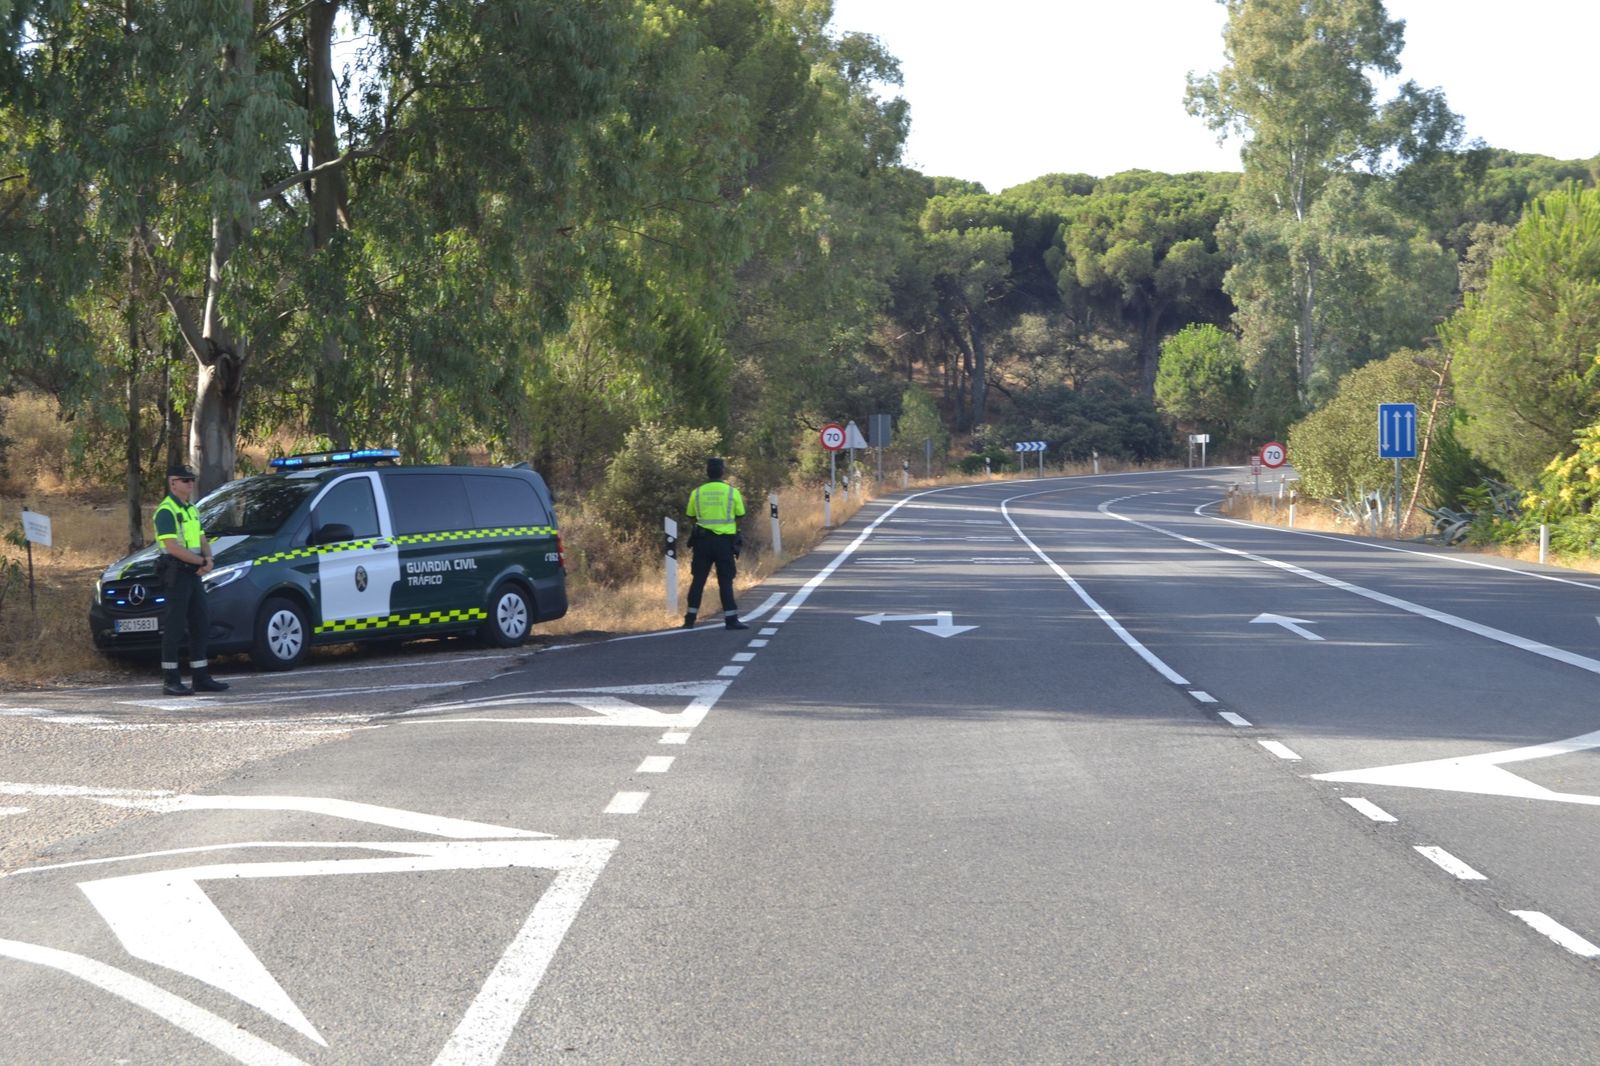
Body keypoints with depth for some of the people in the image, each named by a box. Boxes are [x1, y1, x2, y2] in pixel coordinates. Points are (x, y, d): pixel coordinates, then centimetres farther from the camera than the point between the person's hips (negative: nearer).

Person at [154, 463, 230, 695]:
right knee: (175, 627, -7)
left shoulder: (191, 509, 18)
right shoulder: (166, 511, -11)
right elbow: (172, 547, -20)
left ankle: (201, 678, 15)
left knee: (200, 625, 10)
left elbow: (202, 539, 18)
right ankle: (170, 681, -4)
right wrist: (202, 562, -14)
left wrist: (209, 559, -3)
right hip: (176, 573, -9)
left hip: (195, 574, 9)